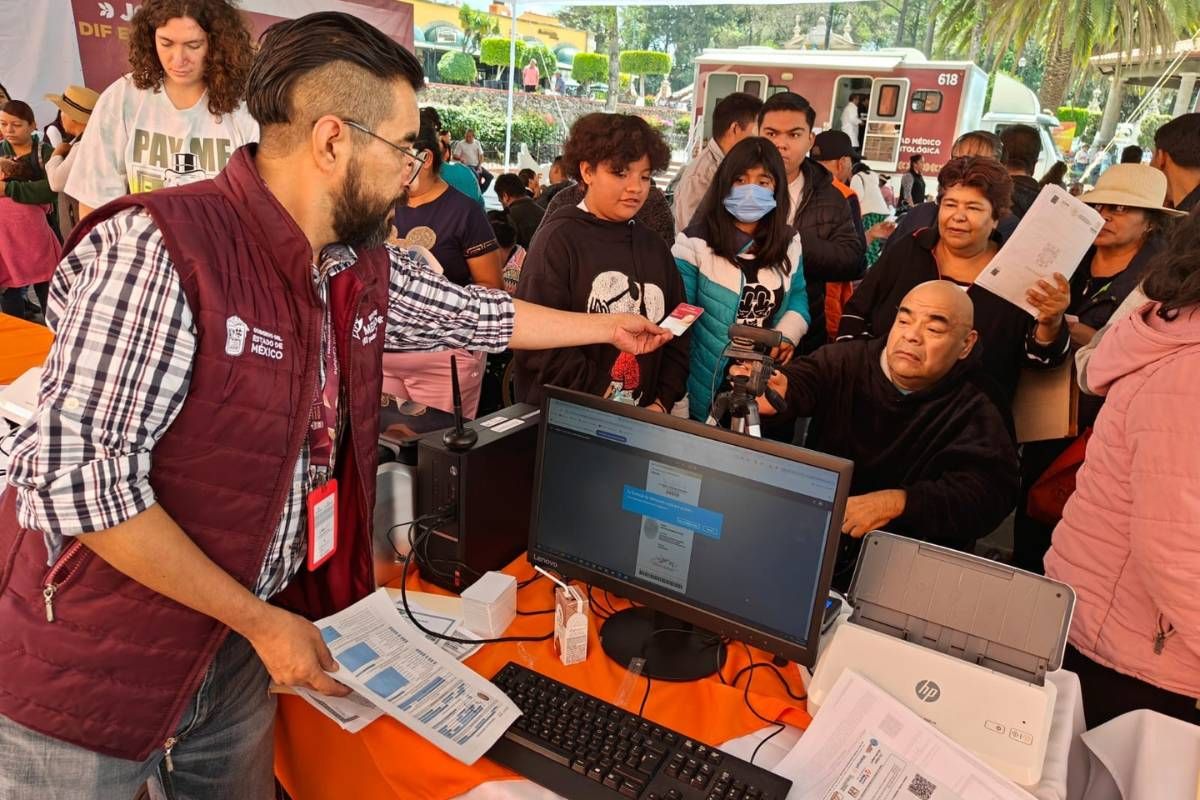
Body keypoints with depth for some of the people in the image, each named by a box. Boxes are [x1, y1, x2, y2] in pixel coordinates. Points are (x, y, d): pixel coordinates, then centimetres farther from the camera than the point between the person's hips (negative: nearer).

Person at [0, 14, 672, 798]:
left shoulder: (366, 273, -3)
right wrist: (260, 619, -20)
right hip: (86, 674, -6)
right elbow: (76, 475, -26)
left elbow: (479, 316, 13)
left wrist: (608, 327, 24)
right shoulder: (157, 247, -25)